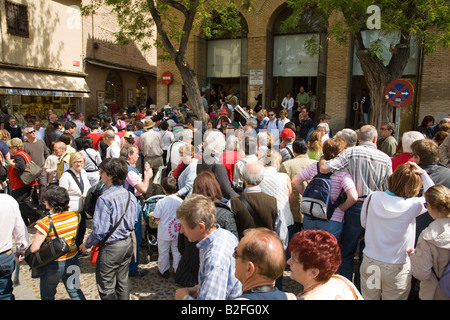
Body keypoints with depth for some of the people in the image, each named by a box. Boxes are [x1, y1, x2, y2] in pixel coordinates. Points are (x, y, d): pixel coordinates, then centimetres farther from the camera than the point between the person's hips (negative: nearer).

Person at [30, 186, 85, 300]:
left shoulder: (46, 223, -24)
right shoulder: (75, 215, -9)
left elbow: (34, 249, -22)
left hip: (53, 265, -4)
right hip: (73, 261, 5)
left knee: (47, 295, 21)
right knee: (74, 291, 22)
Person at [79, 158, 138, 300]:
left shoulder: (105, 199, -23)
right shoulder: (130, 196, -1)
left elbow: (100, 231, -23)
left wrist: (87, 244, -6)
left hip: (111, 247, -7)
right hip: (128, 243, 7)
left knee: (106, 288, 10)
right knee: (122, 281, 22)